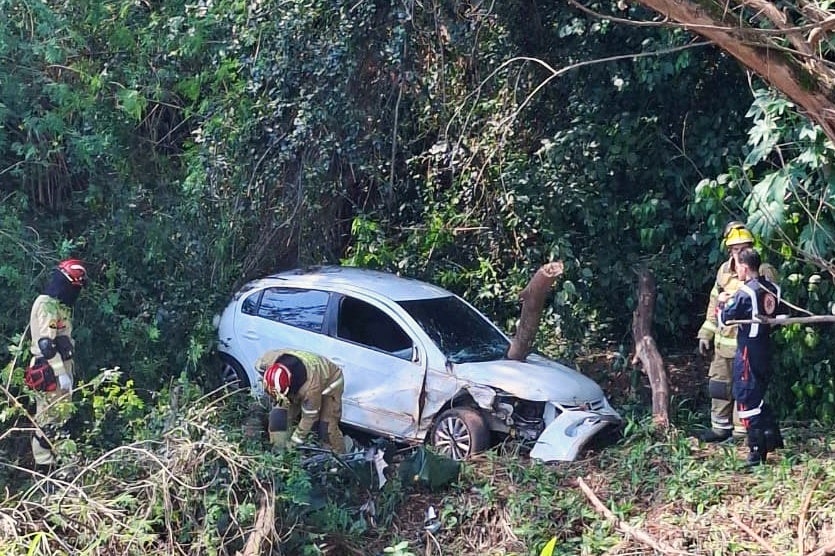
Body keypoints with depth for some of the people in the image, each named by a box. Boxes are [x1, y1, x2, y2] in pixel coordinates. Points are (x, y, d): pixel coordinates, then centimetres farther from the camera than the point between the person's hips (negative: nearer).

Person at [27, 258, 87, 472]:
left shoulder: (60, 305, 18)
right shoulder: (46, 305, -13)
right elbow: (45, 343, -21)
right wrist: (61, 373, -23)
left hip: (60, 369, 10)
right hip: (49, 372, -10)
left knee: (60, 418, 14)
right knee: (49, 419, -8)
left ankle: (53, 461, 22)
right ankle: (43, 467, -4)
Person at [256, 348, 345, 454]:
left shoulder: (311, 385, -45)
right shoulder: (268, 361, -32)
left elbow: (309, 415, -31)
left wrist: (295, 439, -21)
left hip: (329, 382, -6)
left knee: (327, 428, -18)